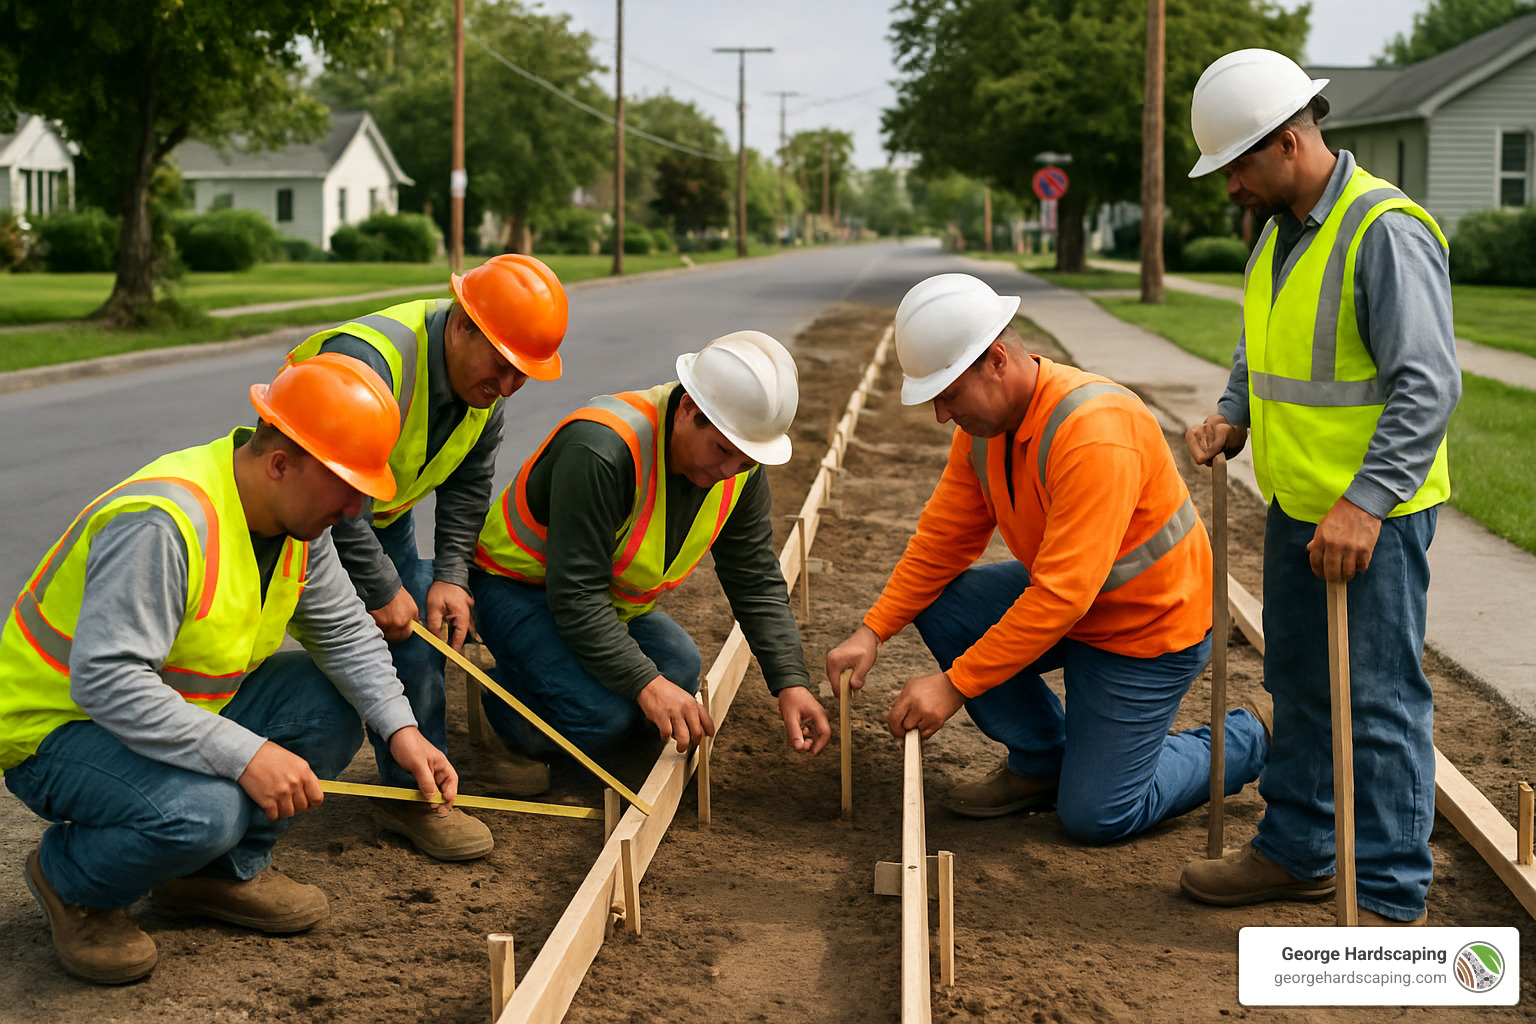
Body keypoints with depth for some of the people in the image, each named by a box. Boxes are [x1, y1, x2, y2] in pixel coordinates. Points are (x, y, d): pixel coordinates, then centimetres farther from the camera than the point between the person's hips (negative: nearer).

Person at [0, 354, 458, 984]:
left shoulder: (298, 518, -4)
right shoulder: (164, 523, -32)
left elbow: (343, 630, 3)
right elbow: (105, 679, -37)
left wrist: (400, 729, -13)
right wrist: (245, 755, -39)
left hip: (179, 709, 9)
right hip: (56, 726, -8)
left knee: (329, 706, -5)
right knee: (201, 810, -34)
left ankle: (223, 871, 11)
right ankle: (69, 880, -1)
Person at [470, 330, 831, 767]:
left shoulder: (740, 467, -11)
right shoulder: (601, 450, -36)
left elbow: (758, 583, -4)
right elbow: (574, 594, -35)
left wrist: (791, 682, -15)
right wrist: (646, 684, -39)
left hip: (612, 602, 8)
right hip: (517, 584, -8)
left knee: (680, 670, -16)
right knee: (601, 716, -27)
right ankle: (510, 697, 4)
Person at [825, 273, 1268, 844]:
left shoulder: (1095, 434, -35)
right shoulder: (984, 422, -7)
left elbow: (1062, 594, -36)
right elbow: (944, 537, 0)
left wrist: (955, 685, -34)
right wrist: (873, 631, -12)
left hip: (1147, 630, -8)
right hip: (1063, 596, 8)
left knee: (1094, 817, -7)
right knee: (940, 607, -9)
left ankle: (1244, 742, 18)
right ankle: (1042, 763, 8)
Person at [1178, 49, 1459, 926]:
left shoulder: (1386, 230, -20)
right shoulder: (1281, 230, 10)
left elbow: (1429, 386, -24)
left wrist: (1365, 502, -30)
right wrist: (1234, 418, 9)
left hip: (1375, 514, -9)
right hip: (1298, 505, 9)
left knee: (1381, 700, -3)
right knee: (1300, 687, 18)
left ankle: (1391, 898, 5)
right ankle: (1297, 852, 32)